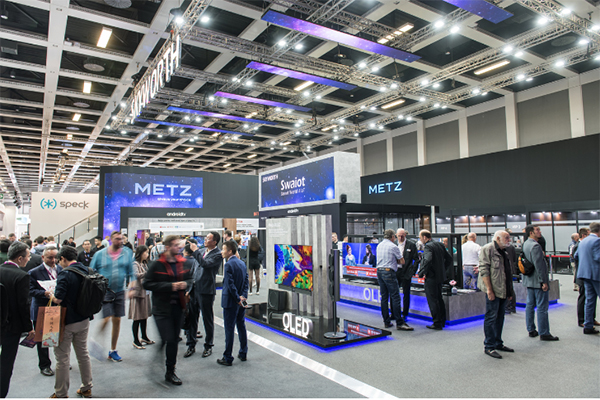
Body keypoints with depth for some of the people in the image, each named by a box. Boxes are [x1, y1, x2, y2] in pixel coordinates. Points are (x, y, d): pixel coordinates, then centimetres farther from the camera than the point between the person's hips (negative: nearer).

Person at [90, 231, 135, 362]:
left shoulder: (127, 253, 1)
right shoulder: (100, 254, -3)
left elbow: (131, 273, 6)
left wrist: (132, 287, -4)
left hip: (119, 292, 3)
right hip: (104, 292, -3)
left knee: (117, 320, 8)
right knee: (107, 319, -13)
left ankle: (113, 351, 22)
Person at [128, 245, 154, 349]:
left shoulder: (144, 264, 15)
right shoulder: (135, 264, -11)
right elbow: (137, 275, -27)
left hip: (145, 292, 8)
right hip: (137, 293, -8)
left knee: (144, 316, 14)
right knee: (137, 318, -2)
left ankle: (144, 337, 26)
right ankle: (136, 341, 7)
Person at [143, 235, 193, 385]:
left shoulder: (185, 263, 5)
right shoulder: (156, 264, -8)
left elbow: (190, 279, 17)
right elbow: (147, 284, -12)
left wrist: (186, 284, -7)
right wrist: (170, 286, -19)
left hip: (178, 306, 4)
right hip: (162, 307, -4)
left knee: (174, 339, 11)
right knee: (169, 339, -6)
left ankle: (170, 372, 25)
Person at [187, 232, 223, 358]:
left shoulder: (217, 255, -13)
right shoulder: (203, 251, 10)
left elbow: (205, 264, -30)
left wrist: (195, 250, -19)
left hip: (206, 291, -7)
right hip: (195, 288, 7)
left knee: (207, 319, 6)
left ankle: (208, 346, 22)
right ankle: (191, 345, 27)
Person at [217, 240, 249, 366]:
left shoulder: (228, 265, -18)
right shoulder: (242, 263, 8)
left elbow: (230, 285, -22)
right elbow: (246, 280, 6)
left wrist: (237, 299, -15)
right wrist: (243, 296, -3)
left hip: (230, 302, -8)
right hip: (241, 301, 8)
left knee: (229, 329, 1)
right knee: (241, 326, 17)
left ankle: (228, 358, 10)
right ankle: (243, 353, 27)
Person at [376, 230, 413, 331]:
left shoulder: (379, 246, 14)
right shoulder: (393, 246, -8)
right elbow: (402, 261, -1)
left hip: (379, 271, 8)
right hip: (389, 272, -7)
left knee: (384, 297, 10)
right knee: (395, 297, -5)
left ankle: (386, 322, 13)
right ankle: (399, 323, -5)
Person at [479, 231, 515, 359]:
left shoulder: (504, 252, 18)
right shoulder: (487, 249, -11)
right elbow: (484, 270, -17)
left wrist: (510, 290, 17)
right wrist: (489, 289, -21)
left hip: (503, 291, 9)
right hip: (493, 291, -9)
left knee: (500, 317, 15)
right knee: (491, 318, -5)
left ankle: (498, 343, 26)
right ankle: (488, 346, 3)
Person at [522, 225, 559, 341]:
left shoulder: (525, 244, 11)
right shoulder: (535, 246, -19)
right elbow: (538, 265, -22)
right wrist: (543, 281, -19)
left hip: (529, 280, 10)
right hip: (537, 282, -10)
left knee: (530, 305, 13)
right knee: (542, 307, -2)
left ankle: (531, 330, 22)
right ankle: (544, 333, 4)